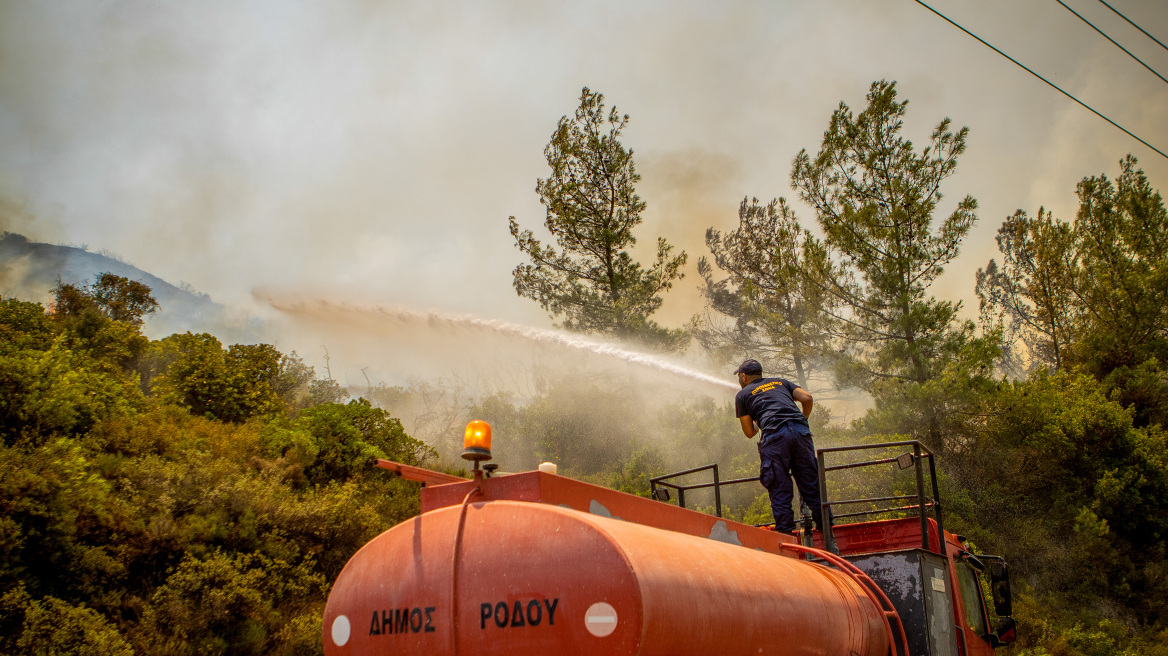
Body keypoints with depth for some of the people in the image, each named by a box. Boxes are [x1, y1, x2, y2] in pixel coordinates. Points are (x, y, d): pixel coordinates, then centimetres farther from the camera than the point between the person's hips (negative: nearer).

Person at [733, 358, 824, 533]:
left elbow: (749, 432, 17)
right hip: (801, 432, 4)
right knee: (812, 487, 7)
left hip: (775, 434, -3)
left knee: (780, 492, 0)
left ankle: (786, 533, -5)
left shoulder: (742, 394, 20)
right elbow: (807, 398, 13)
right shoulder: (781, 382, 29)